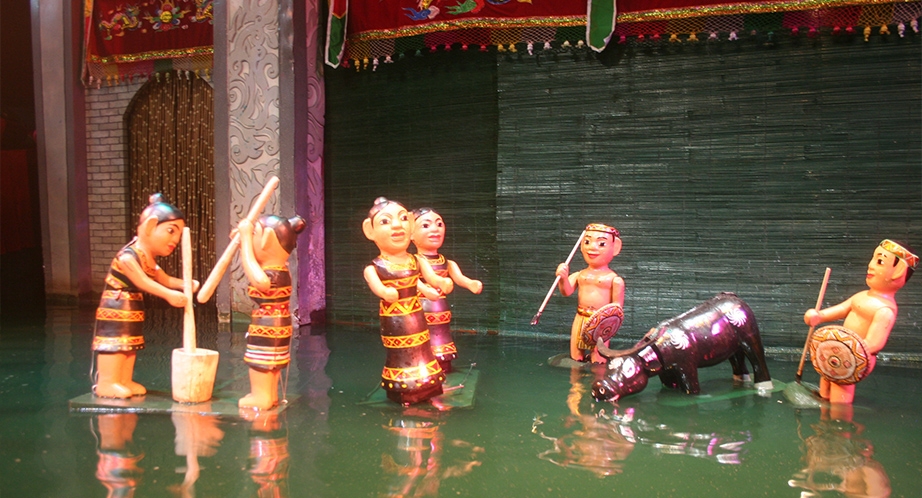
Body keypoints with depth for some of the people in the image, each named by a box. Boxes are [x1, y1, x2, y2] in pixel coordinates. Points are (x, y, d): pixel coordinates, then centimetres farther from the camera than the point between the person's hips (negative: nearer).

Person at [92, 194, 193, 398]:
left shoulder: (149, 259, 10)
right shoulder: (128, 257, -22)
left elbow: (165, 279, 10)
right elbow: (143, 282, -30)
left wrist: (185, 284, -7)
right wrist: (168, 294, -40)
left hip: (133, 314, 10)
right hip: (115, 312, -10)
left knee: (130, 348, 14)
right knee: (114, 349, -8)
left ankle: (125, 381, 22)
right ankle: (106, 383, -3)